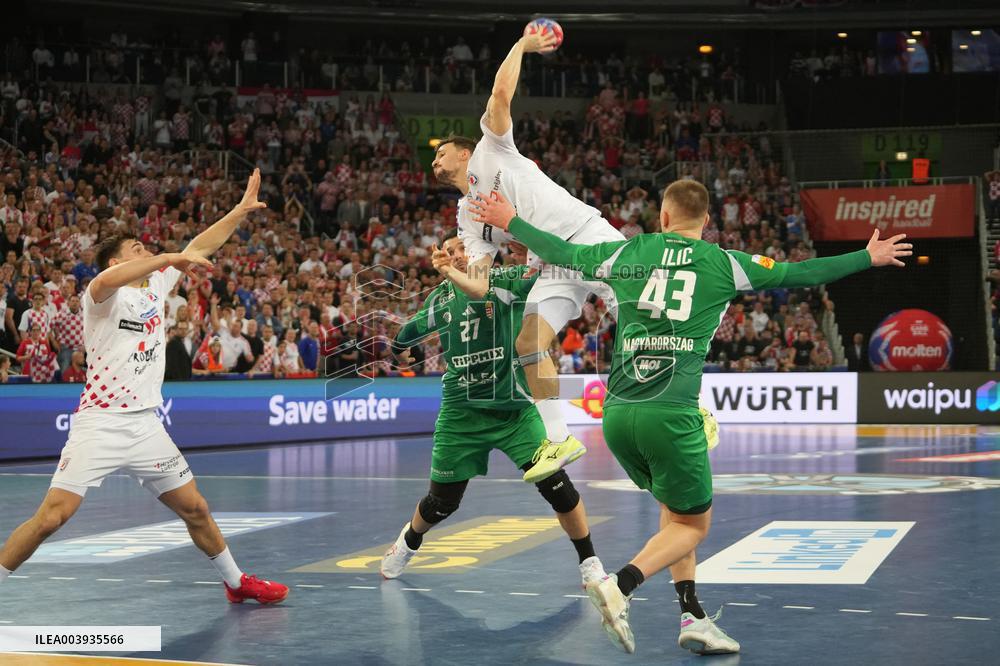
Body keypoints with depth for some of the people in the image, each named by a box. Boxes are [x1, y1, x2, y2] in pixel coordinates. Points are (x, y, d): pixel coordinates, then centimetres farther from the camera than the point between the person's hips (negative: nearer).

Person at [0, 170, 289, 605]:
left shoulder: (156, 285, 13)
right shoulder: (105, 293, -7)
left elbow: (200, 246, 21)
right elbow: (105, 280, -33)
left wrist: (242, 210, 18)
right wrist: (168, 258, -33)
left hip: (146, 426, 6)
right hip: (99, 424, -6)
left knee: (194, 508, 11)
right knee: (52, 517, -14)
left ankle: (236, 583, 27)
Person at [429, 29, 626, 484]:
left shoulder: (490, 152, 10)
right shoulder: (468, 219, 20)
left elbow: (501, 91, -5)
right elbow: (479, 287, 10)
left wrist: (522, 46, 5)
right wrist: (449, 273, -8)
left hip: (586, 234, -6)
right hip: (555, 267, 6)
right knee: (528, 345, -10)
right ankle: (558, 440, -2)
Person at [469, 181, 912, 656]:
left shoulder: (629, 253, 10)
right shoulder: (723, 264, 3)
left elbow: (561, 253, 19)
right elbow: (798, 274, 7)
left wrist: (510, 222, 35)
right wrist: (867, 258, 20)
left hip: (617, 411, 5)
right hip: (670, 415, -5)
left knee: (675, 508, 22)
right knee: (693, 524, 10)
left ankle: (692, 616, 14)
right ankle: (619, 588, -13)